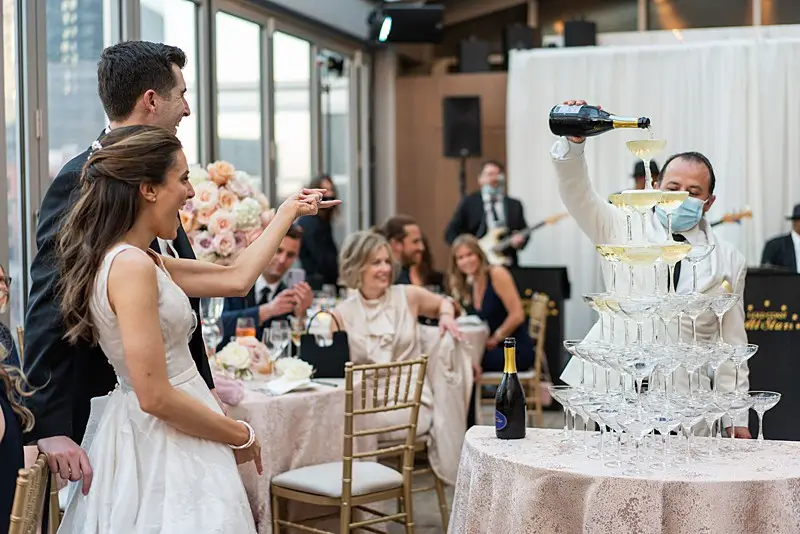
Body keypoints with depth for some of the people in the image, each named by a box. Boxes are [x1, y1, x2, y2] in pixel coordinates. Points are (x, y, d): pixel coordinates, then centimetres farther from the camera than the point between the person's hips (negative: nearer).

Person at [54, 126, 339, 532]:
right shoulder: (131, 265, -21)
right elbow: (155, 397, -23)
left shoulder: (140, 261, 8)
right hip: (166, 449, -10)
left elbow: (235, 279, 13)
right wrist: (241, 436, -10)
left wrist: (289, 211, 22)